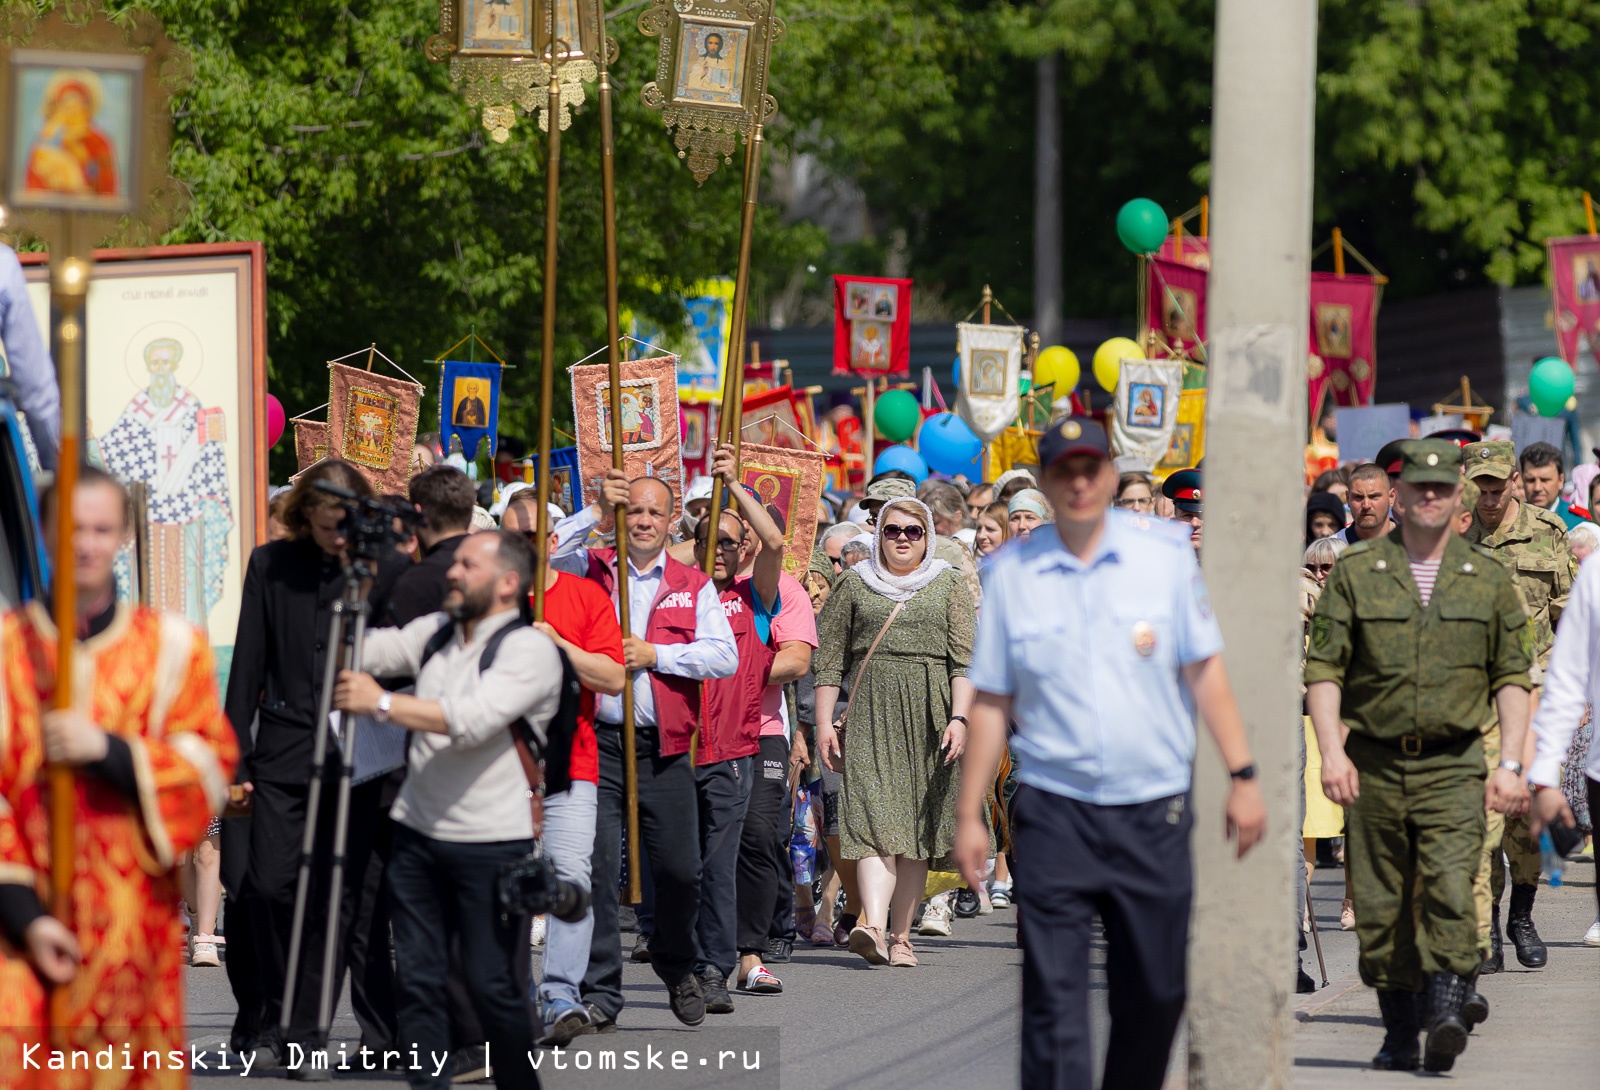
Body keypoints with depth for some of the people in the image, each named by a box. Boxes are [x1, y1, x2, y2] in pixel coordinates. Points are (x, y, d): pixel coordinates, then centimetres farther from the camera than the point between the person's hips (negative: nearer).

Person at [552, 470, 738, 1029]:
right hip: (597, 742, -1)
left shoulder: (694, 586, 12)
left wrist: (655, 654, -10)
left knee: (678, 868, 3)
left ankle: (679, 969, 29)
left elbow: (724, 656, 0)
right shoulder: (589, 569, 10)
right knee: (598, 867, -6)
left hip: (663, 749, 1)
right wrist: (597, 512, -8)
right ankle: (600, 993, 0)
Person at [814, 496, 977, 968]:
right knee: (876, 818, -16)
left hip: (928, 715, 1)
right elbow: (830, 659, 11)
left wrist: (959, 718, -10)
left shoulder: (948, 585, 10)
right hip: (871, 713, -1)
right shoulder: (854, 585, 11)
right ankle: (873, 927, -31)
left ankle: (901, 934, 9)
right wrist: (824, 721, 2)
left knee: (918, 822, 2)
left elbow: (964, 659, 3)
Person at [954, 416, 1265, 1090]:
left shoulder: (1164, 554, 3)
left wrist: (1243, 776, 0)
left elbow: (1204, 670, 5)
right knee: (1054, 996, -8)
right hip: (1055, 812, -1)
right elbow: (991, 702, 7)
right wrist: (968, 814, 5)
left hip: (1153, 810, 1)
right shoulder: (1013, 573, 3)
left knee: (1156, 990, 5)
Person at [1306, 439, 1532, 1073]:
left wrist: (1511, 764, 1)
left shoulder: (1488, 580, 8)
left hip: (1452, 767, -1)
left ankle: (1446, 1016, -27)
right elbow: (1324, 668, 2)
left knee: (1449, 890, -19)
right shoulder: (1355, 573, 5)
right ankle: (1400, 1033, 13)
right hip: (1373, 767, 1)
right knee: (1380, 907, 3)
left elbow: (1512, 678, 10)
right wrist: (1331, 751, -10)